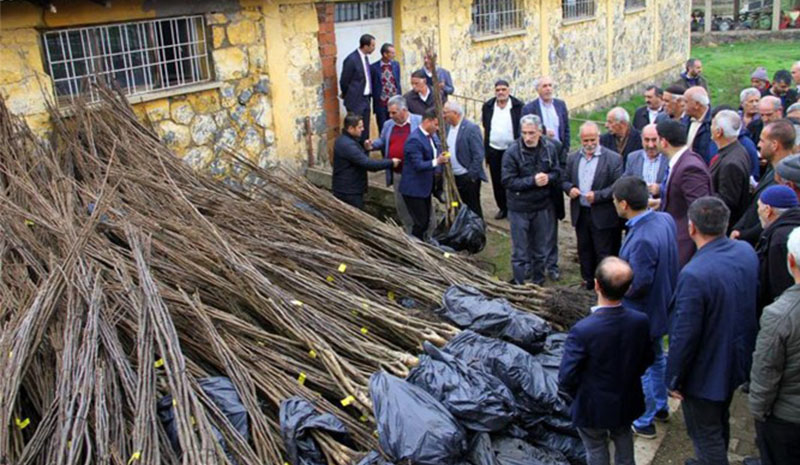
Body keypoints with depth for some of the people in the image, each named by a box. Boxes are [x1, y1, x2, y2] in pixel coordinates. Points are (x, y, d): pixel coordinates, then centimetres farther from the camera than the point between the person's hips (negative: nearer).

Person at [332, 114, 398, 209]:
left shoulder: (343, 140, 11)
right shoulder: (347, 145, -24)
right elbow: (367, 163, -28)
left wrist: (365, 148, 6)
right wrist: (391, 163, -21)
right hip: (348, 192, -11)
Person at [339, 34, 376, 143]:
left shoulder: (365, 57, 8)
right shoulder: (352, 59, -18)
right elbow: (344, 81, -10)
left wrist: (369, 95, 16)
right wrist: (347, 96, 3)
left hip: (365, 99, 8)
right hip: (356, 101, -8)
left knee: (365, 132, 13)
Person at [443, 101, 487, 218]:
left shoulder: (471, 128, -15)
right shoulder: (448, 127, 7)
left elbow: (478, 155, -16)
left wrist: (472, 176, -16)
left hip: (469, 177, -7)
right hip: (453, 177, 7)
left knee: (473, 209, 5)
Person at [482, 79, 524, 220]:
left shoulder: (519, 106, -6)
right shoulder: (488, 106, 4)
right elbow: (485, 128, 10)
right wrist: (485, 150, 8)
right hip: (494, 150, 3)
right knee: (497, 182, 10)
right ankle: (502, 208, 24)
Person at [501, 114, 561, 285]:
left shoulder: (550, 148, -4)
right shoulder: (512, 152, -15)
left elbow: (557, 174, 3)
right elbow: (508, 181, -17)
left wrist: (548, 178, -20)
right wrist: (533, 181, -24)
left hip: (543, 207, 4)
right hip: (520, 209, -4)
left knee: (541, 251, 17)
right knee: (520, 253, 6)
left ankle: (538, 284, 35)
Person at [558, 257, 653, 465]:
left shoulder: (582, 331, -35)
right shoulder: (640, 321, -21)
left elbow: (566, 379, -24)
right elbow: (647, 360, -2)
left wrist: (576, 396, -2)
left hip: (593, 408, -4)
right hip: (627, 401, 4)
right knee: (623, 438, 32)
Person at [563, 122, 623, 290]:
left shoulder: (613, 158, -8)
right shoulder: (573, 158, 7)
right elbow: (565, 180, 14)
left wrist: (597, 195, -21)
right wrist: (569, 188, -9)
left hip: (602, 215, -5)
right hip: (580, 213, 5)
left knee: (603, 252, 3)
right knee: (584, 250, 16)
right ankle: (588, 281, 31)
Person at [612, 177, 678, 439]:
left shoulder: (642, 240, -36)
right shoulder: (665, 220, -7)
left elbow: (638, 284, -30)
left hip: (641, 315, -9)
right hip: (661, 307, 9)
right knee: (656, 358, 28)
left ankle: (643, 422, 30)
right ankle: (661, 407, 48)